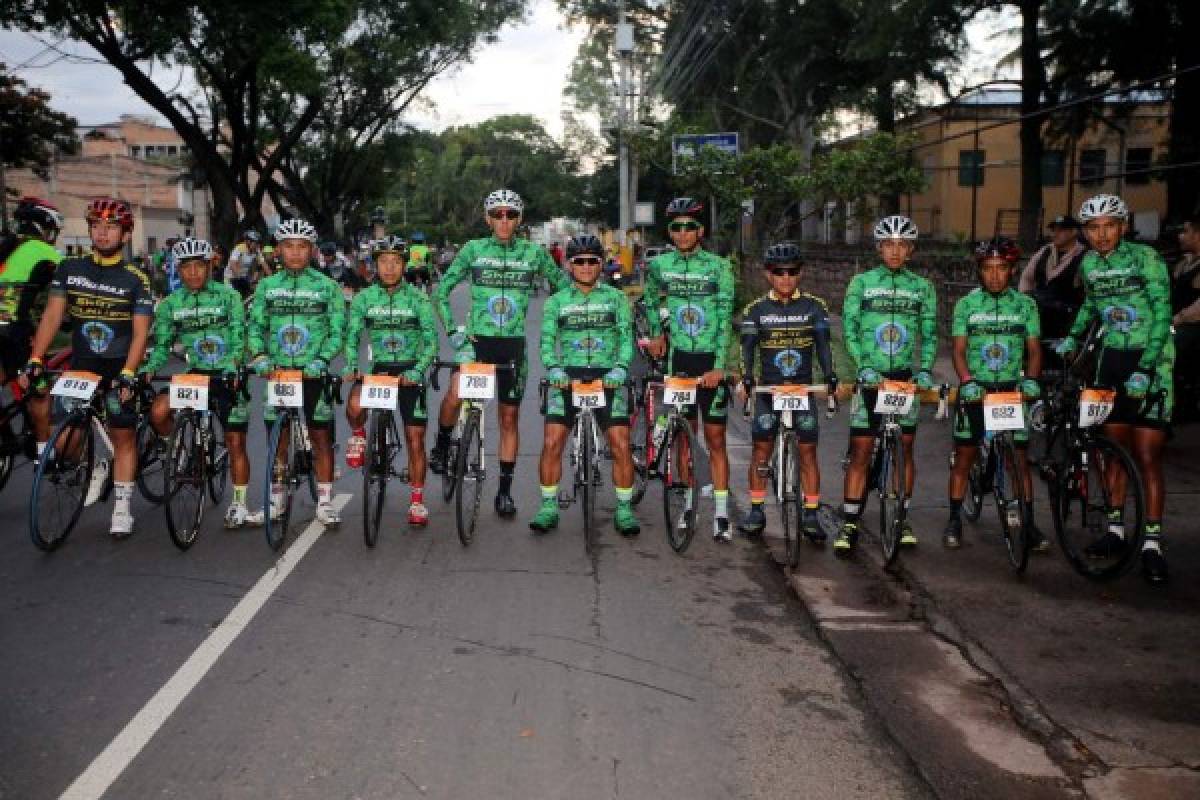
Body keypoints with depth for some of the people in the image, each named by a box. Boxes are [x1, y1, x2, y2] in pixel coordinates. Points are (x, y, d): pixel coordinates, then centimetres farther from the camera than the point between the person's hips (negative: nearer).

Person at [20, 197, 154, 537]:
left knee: (122, 436, 2)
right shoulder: (70, 269, 3)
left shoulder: (136, 279, -5)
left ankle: (122, 508, 13)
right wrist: (35, 359, -12)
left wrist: (128, 373, -22)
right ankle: (94, 467, 25)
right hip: (81, 365, 2)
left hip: (119, 368, -2)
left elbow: (140, 332, -10)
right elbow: (52, 315, -1)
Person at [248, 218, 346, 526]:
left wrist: (321, 359, -18)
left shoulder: (327, 286, 0)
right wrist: (259, 355, -12)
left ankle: (324, 501, 11)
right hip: (277, 371, 2)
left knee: (321, 437, 1)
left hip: (313, 371, -2)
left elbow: (337, 330, -3)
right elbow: (256, 325, 6)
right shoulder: (267, 286, 7)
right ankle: (276, 498, 22)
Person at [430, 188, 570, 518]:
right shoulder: (473, 249, 0)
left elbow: (564, 286, 13)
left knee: (509, 418, 7)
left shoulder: (534, 252, 2)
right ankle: (442, 445, 6)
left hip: (513, 343, 2)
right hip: (476, 339, -1)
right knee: (454, 397, -26)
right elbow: (441, 290, 4)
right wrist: (453, 329, -6)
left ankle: (505, 490, 19)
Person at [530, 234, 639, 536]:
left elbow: (626, 337, 1)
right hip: (567, 376, 1)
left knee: (621, 445, -9)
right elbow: (547, 340, 3)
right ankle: (548, 508, 4)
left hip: (608, 377, 0)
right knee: (551, 443, -10)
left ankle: (624, 509, 5)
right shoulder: (556, 301, 12)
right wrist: (553, 368, -17)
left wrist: (620, 367, -17)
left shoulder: (616, 298, 10)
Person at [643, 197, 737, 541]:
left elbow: (725, 318, -11)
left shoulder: (718, 266, -7)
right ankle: (688, 502, 22)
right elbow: (651, 299, 23)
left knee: (715, 440, 0)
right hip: (679, 358, 3)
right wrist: (656, 333, 16)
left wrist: (719, 367, -17)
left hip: (711, 361, -2)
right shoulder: (660, 265, 2)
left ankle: (721, 513, 5)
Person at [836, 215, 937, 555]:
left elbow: (929, 335, 6)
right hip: (870, 377, -1)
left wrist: (924, 370, -9)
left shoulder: (922, 287, 5)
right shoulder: (861, 282, 1)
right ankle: (850, 524, 2)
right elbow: (849, 330, -2)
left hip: (906, 378, 2)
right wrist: (863, 367, -15)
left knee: (904, 449, 7)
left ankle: (901, 518, 20)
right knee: (860, 452, -3)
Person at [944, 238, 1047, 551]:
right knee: (964, 456, 3)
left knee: (1020, 459, 1)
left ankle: (1028, 523, 9)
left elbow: (1034, 349, 3)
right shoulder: (966, 304, 0)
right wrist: (967, 381, -20)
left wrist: (1031, 380, -14)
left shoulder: (1025, 305, 3)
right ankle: (954, 520, 13)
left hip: (1012, 390, 1)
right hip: (976, 390, -1)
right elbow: (959, 350, -4)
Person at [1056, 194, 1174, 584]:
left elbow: (1163, 315, -17)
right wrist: (1073, 338, 15)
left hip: (1150, 361, -5)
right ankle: (1116, 528, 19)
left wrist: (1144, 370, -23)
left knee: (1147, 457, -8)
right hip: (1112, 359, 5)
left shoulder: (1145, 258, -13)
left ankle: (1152, 543, -4)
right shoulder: (1088, 263, 4)